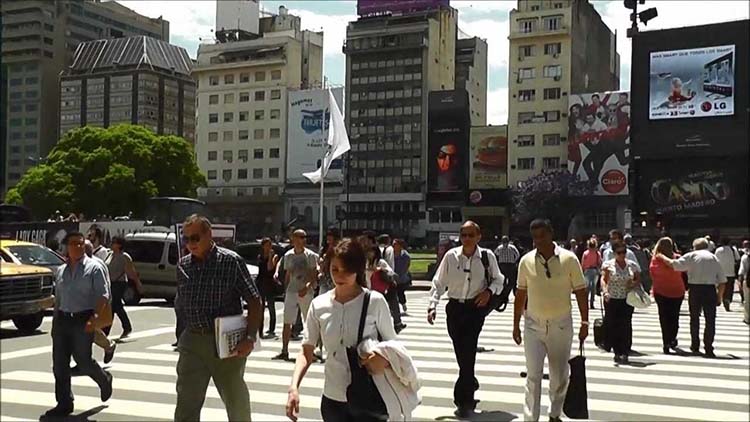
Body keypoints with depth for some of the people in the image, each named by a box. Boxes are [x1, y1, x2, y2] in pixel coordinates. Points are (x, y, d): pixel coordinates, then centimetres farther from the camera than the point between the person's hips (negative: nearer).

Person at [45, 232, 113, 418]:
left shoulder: (94, 268, -4)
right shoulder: (61, 271, 14)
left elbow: (103, 295, -10)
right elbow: (58, 299, 21)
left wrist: (94, 318, -21)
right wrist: (55, 322, 18)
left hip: (83, 320, -6)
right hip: (62, 320, 6)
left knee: (83, 361, -4)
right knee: (59, 364, 4)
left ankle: (104, 380, 27)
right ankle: (64, 404, 13)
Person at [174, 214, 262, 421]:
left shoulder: (231, 261, -8)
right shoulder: (183, 265, 7)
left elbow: (254, 301, -9)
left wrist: (250, 338, -18)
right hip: (192, 341, 4)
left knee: (235, 398, 12)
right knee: (186, 404, 5)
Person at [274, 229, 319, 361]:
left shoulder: (310, 255, -2)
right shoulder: (288, 255, 6)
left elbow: (314, 276, -6)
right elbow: (288, 275, 14)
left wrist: (307, 287, -21)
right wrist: (285, 289, 10)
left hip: (306, 292, -2)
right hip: (291, 291, 2)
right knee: (287, 322, -2)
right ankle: (284, 352, 2)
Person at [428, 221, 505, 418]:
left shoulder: (487, 256, -5)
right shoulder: (451, 256, -3)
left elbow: (498, 279, 9)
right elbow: (438, 283, 1)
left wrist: (489, 291, -10)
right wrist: (432, 306, -7)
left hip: (476, 308, -2)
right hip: (455, 308, 2)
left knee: (468, 352, -10)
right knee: (461, 353, 12)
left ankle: (463, 399, 0)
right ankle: (471, 383, 39)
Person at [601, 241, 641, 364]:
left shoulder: (632, 265, 7)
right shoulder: (608, 265, -1)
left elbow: (638, 279, 17)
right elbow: (603, 279, -12)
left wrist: (633, 284, -6)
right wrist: (605, 291, -30)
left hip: (627, 299, 1)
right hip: (611, 299, -1)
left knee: (626, 325, -6)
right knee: (613, 326, 1)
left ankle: (624, 352, -3)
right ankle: (617, 352, 12)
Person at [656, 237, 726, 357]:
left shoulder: (691, 256, 5)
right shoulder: (714, 258, 11)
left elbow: (674, 264, -6)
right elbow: (722, 281, 8)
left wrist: (662, 257, 9)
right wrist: (719, 297, 16)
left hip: (695, 289, 0)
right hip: (710, 289, 0)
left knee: (694, 318, 16)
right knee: (710, 319, 4)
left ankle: (695, 346, 26)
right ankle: (708, 349, -2)